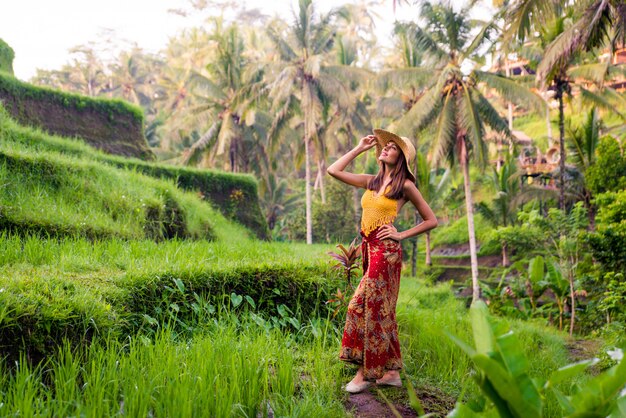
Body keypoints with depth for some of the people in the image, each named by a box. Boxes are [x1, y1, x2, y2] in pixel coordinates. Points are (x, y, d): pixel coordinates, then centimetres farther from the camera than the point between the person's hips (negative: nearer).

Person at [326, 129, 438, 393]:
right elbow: (333, 170, 11)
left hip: (386, 251, -7)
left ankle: (366, 372, 4)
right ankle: (391, 372, 19)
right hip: (369, 249, 7)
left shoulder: (405, 186, -3)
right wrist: (359, 148, 12)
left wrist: (401, 235, -6)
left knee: (362, 306, -7)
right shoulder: (371, 182, 13)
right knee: (381, 310, 10)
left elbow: (431, 221, 1)